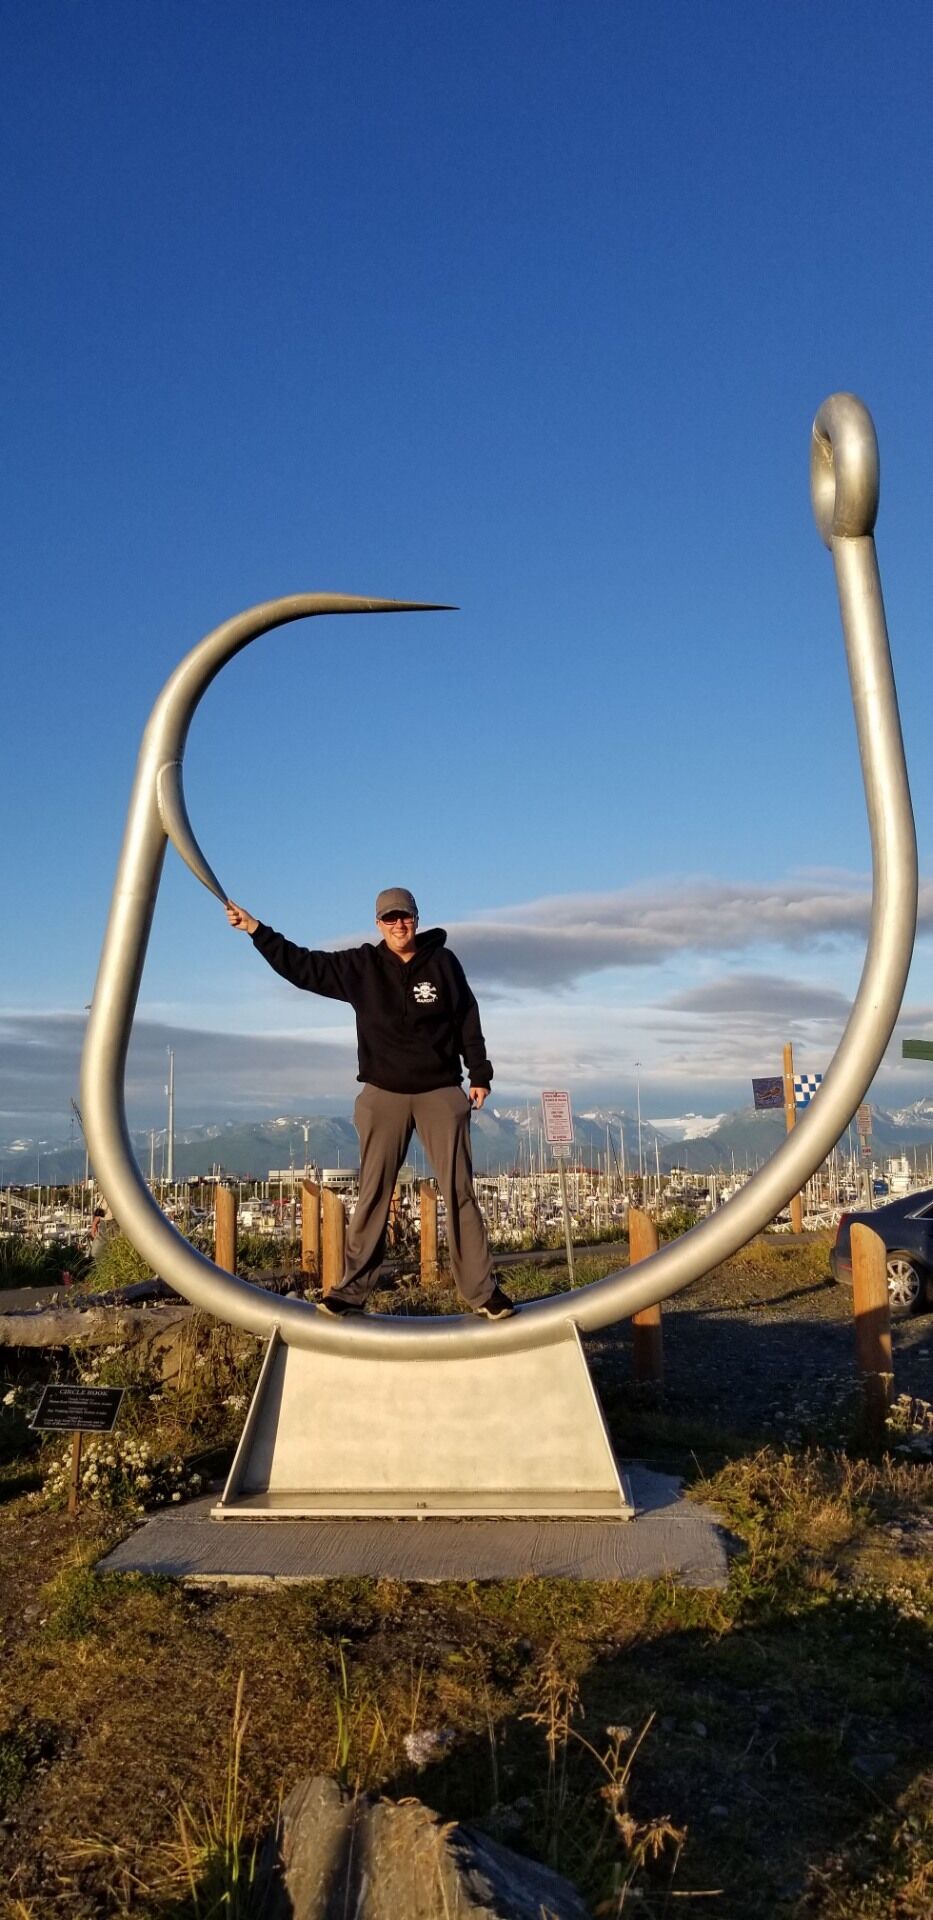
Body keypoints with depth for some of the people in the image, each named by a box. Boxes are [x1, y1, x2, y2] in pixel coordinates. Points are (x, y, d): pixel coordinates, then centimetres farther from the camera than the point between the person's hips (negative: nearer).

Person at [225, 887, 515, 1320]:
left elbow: (468, 1021, 4)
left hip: (440, 1092, -1)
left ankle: (481, 1290, 4)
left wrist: (479, 1075, 2)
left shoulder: (442, 962, -1)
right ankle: (352, 1289, 8)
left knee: (460, 1191, 0)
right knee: (373, 1194, 2)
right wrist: (256, 930, -3)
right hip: (384, 1093, 1)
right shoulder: (359, 966, 1)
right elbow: (303, 966, 3)